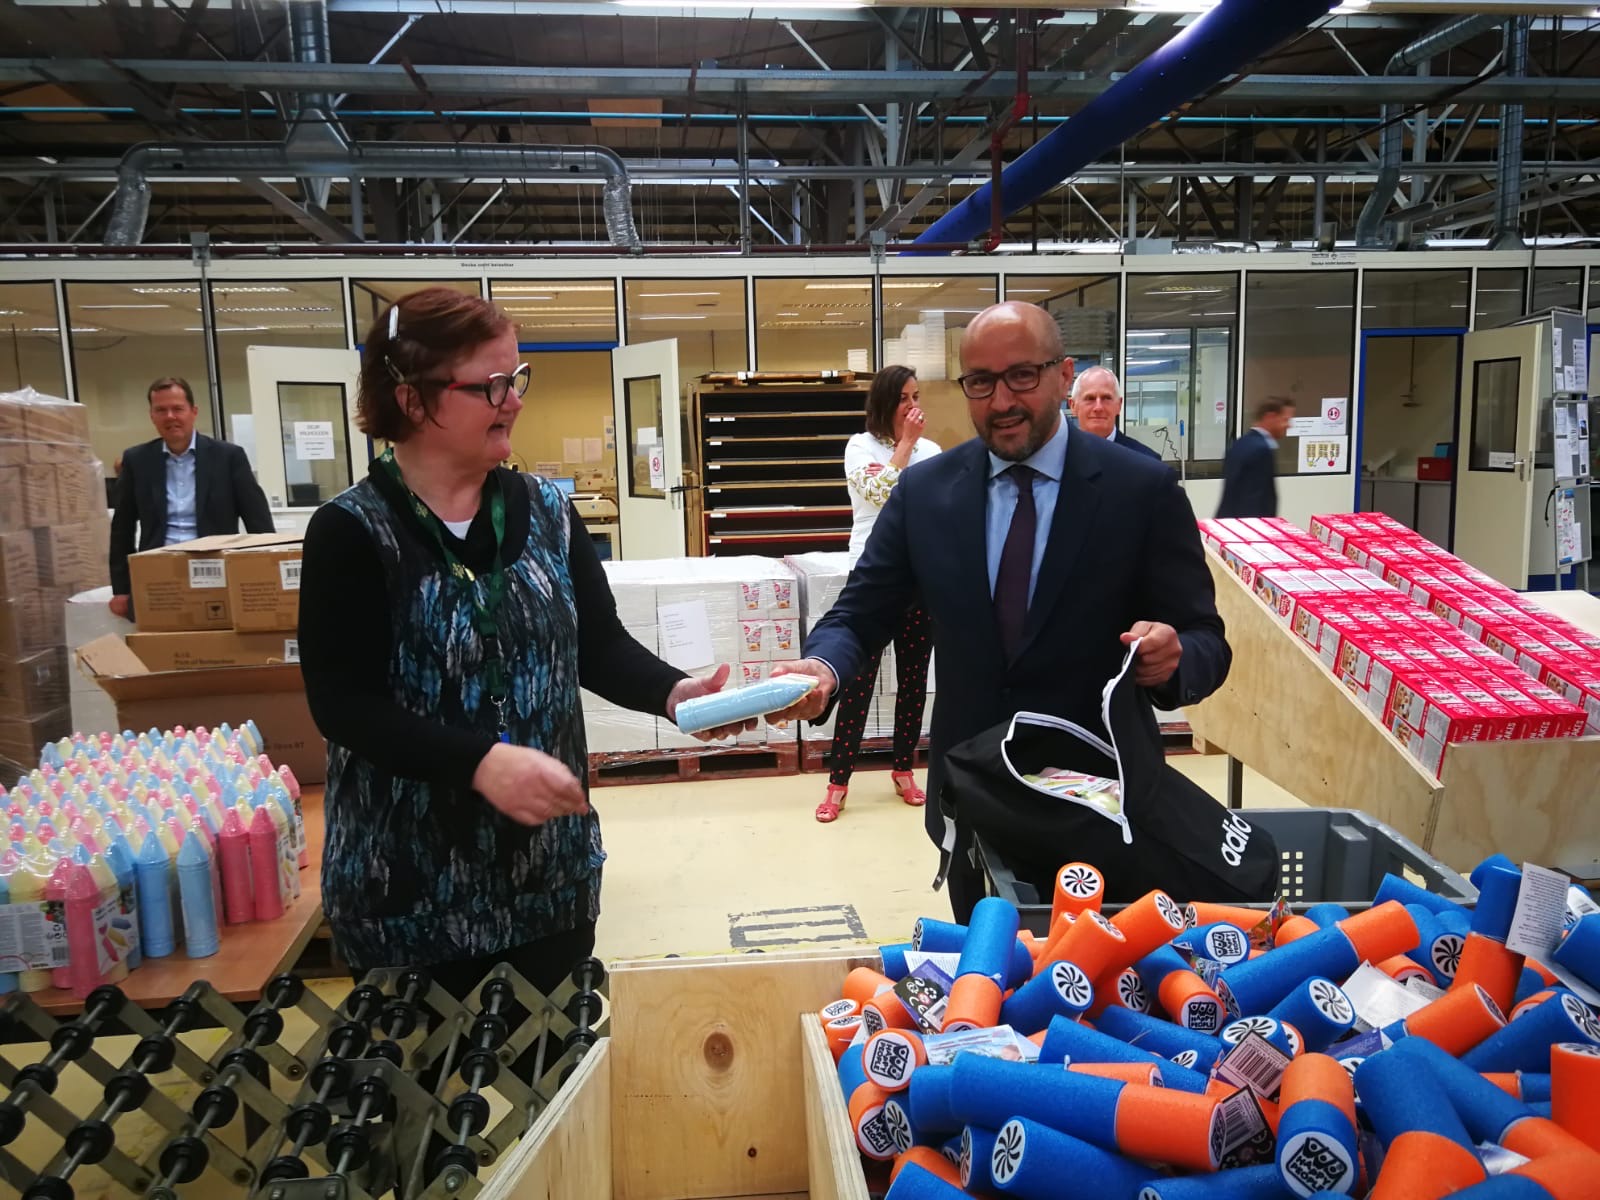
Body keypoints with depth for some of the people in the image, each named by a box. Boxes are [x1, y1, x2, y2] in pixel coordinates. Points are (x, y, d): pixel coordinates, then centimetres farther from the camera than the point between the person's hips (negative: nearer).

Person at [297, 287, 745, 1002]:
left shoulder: (546, 511, 2)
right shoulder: (351, 533, -10)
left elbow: (600, 647, 1)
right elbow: (341, 704, -16)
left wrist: (671, 692, -19)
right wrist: (480, 760, -29)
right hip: (410, 882, -3)